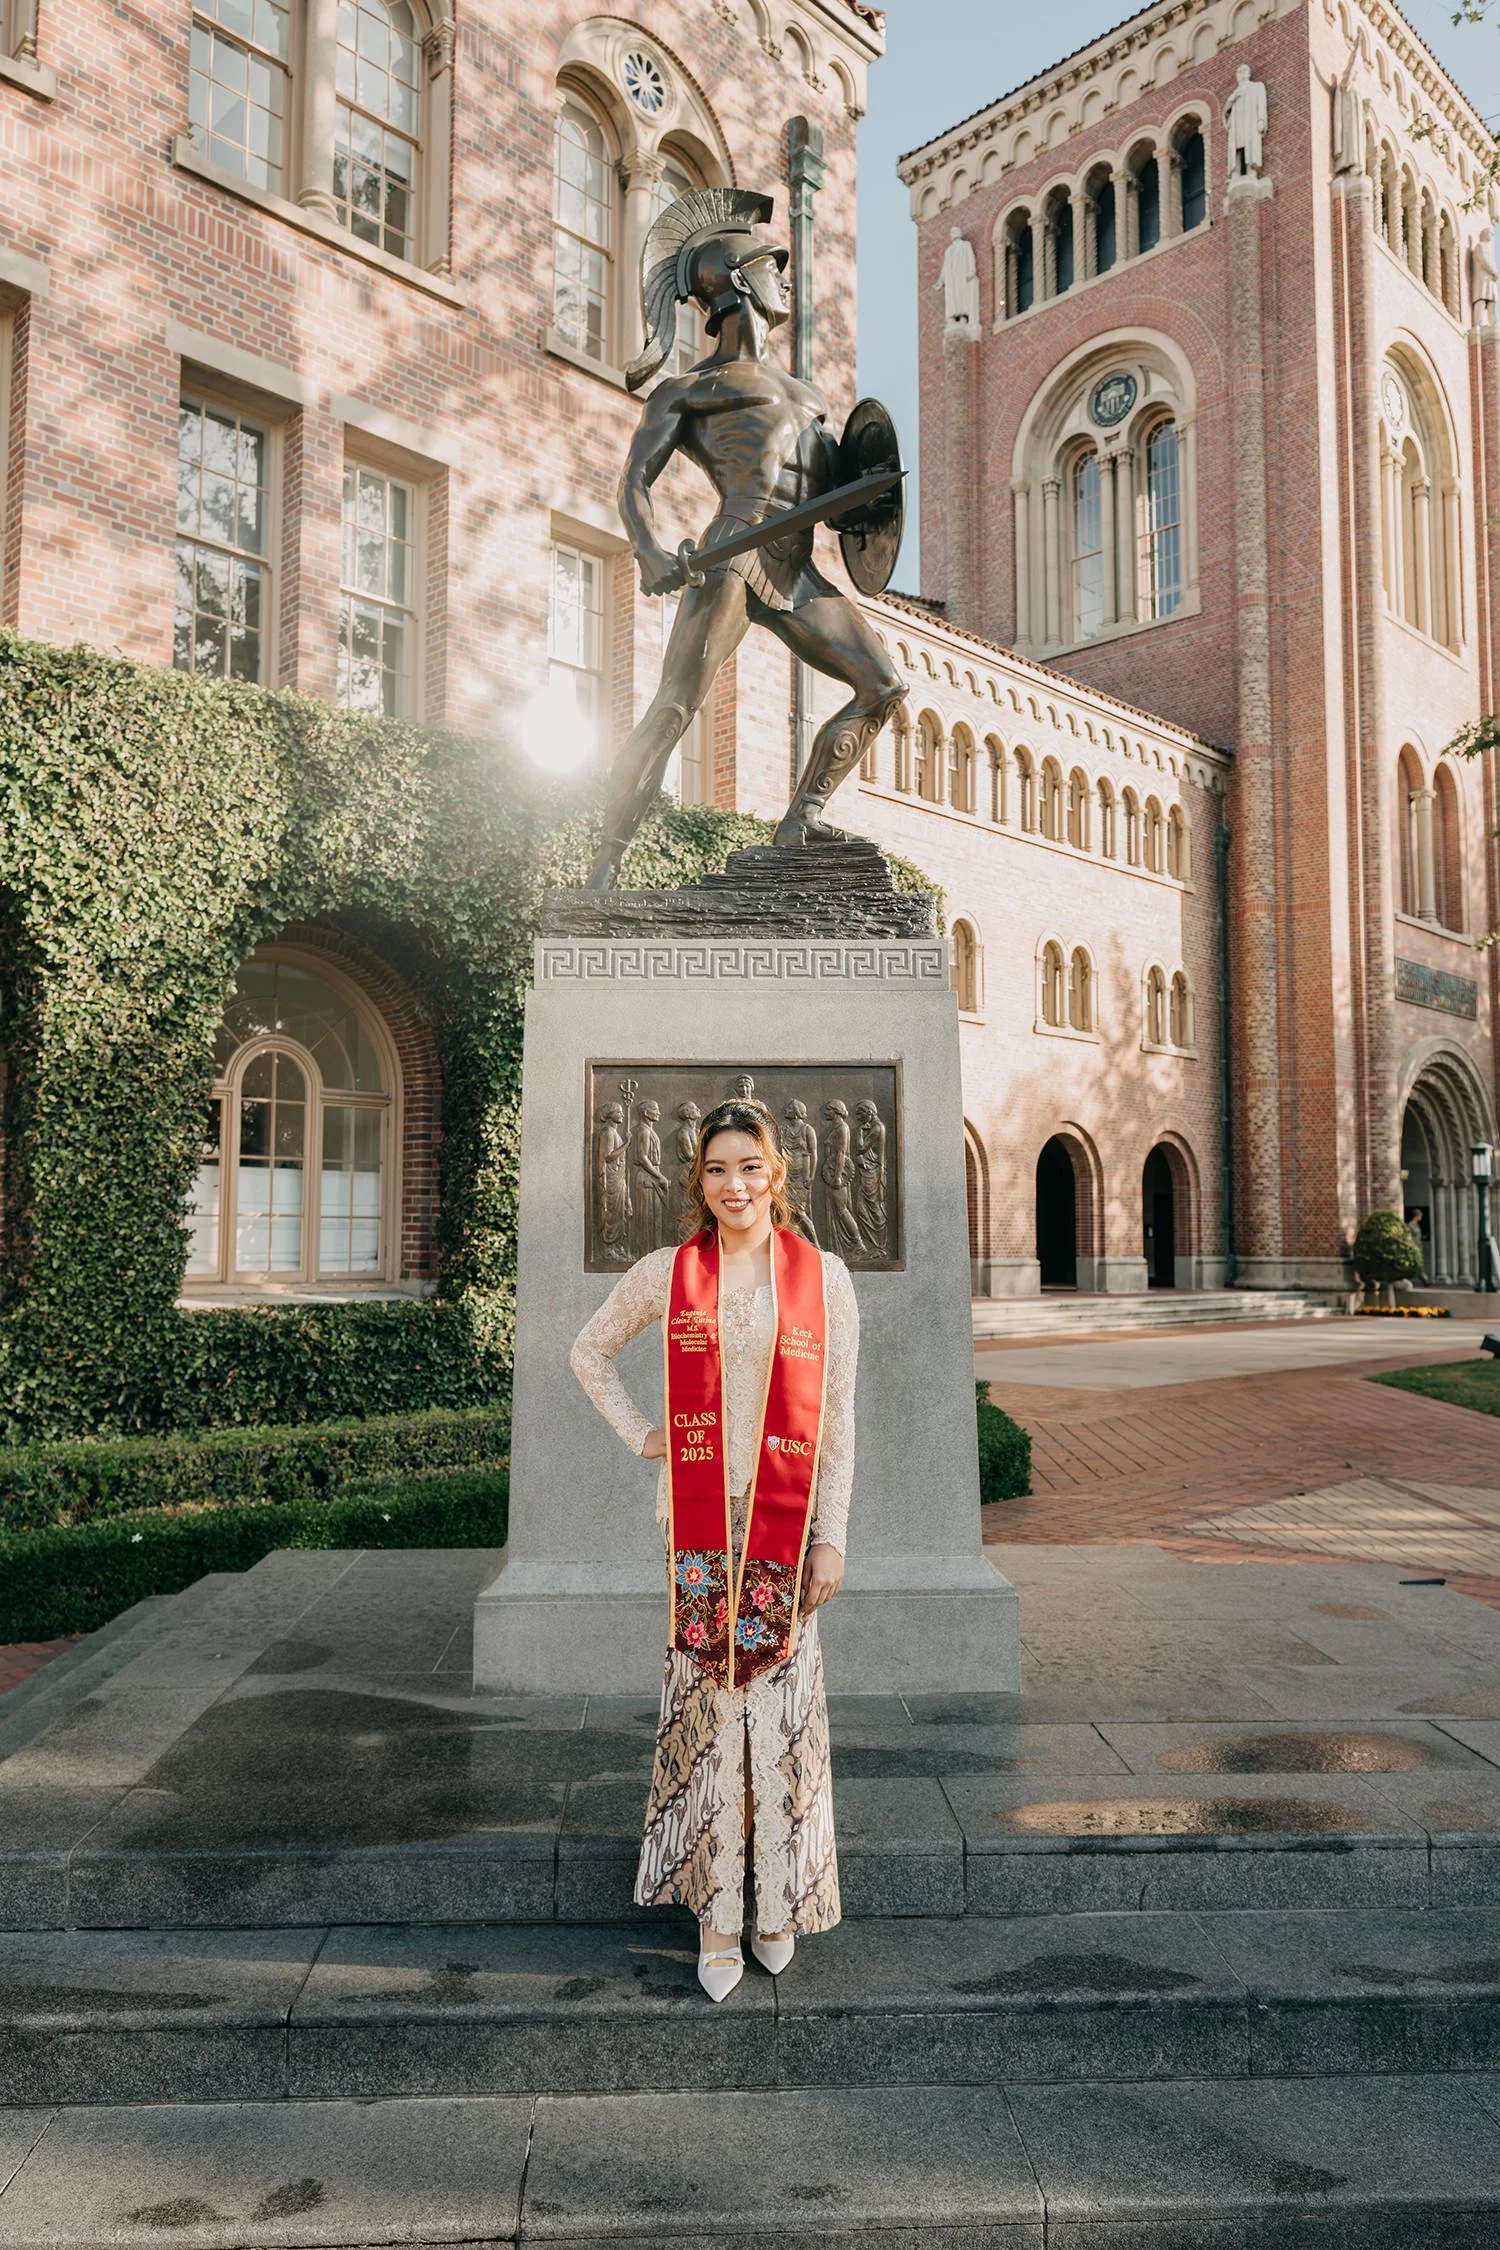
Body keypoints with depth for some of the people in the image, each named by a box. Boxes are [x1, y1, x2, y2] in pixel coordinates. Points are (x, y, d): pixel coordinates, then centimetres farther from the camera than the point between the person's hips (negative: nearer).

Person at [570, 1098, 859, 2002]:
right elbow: (590, 1352, 18)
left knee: (782, 1699, 3)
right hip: (699, 1514, 1)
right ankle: (716, 1915, 16)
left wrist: (831, 1537, -2)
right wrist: (639, 1432, 6)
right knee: (705, 1698, 4)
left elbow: (837, 1419, 1)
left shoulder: (823, 1276, 1)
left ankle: (782, 1902, 21)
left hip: (786, 1518, 0)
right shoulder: (666, 1274, 3)